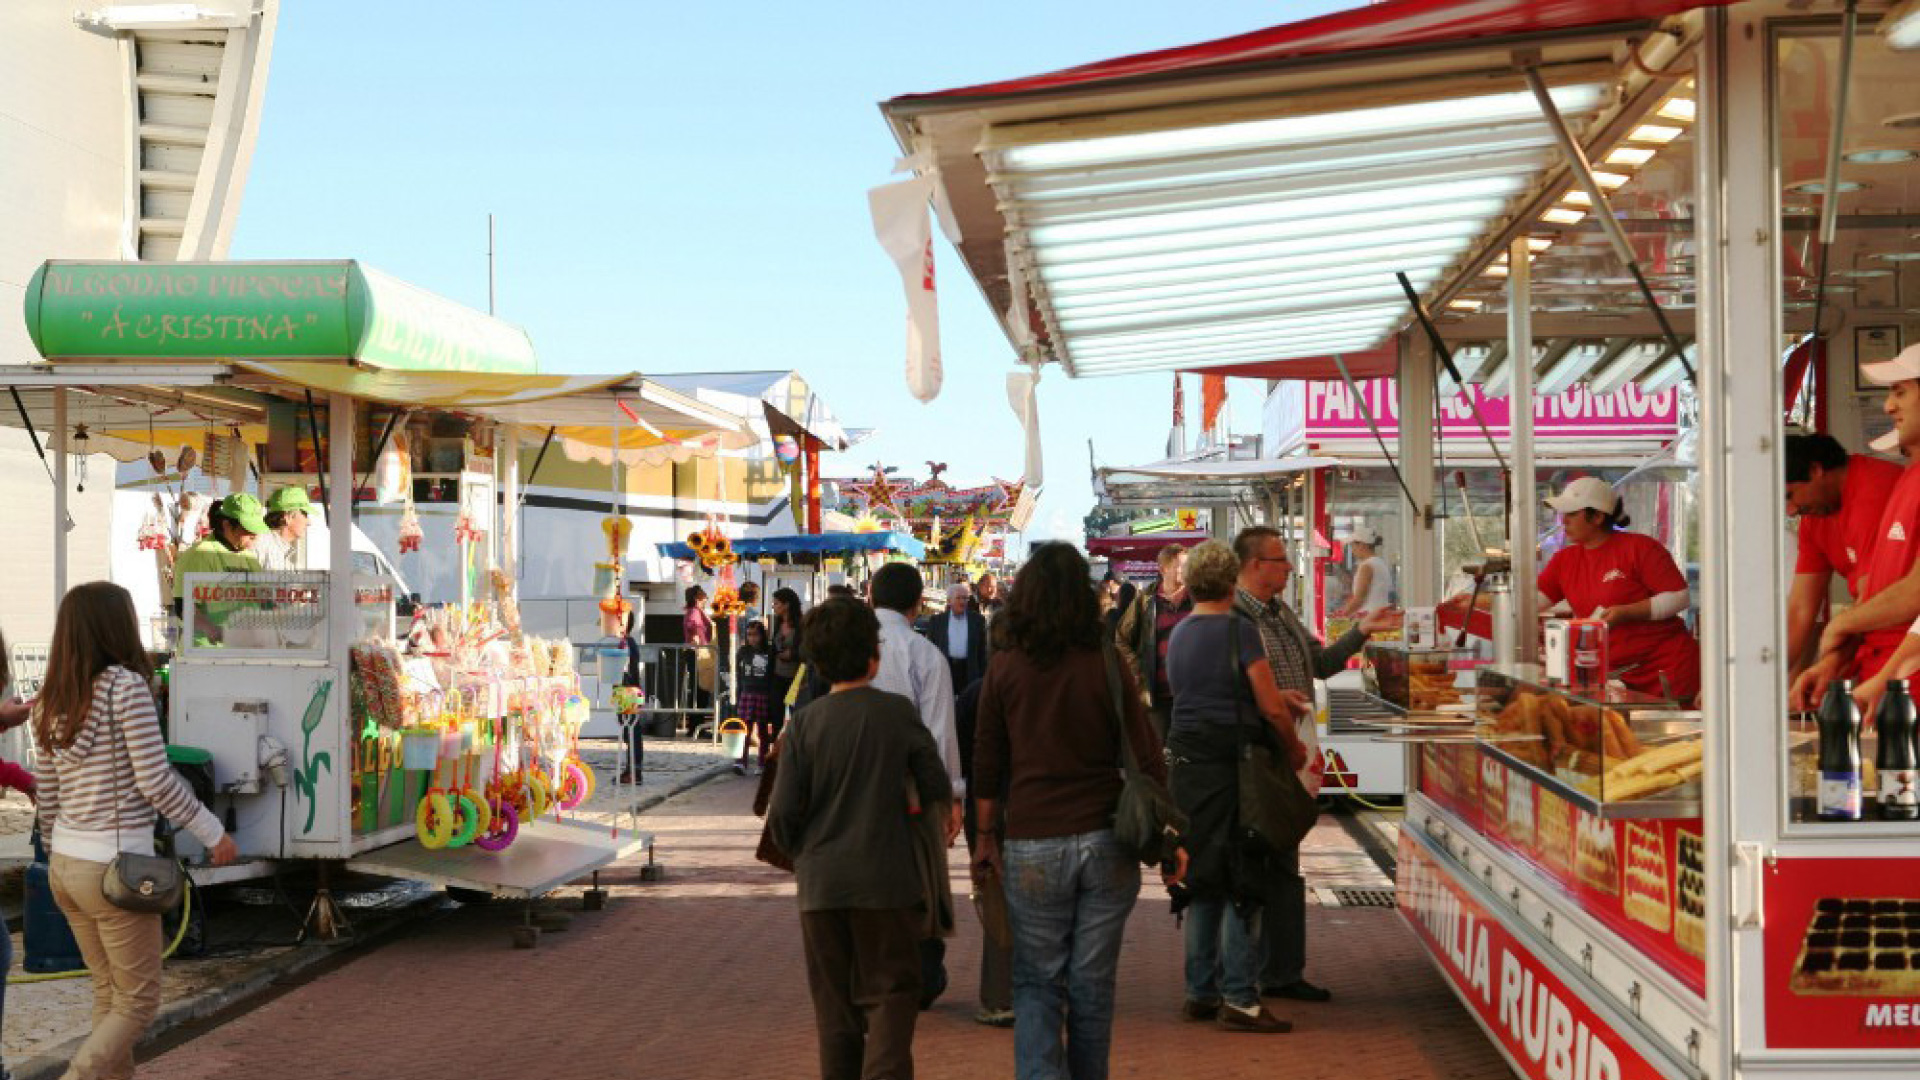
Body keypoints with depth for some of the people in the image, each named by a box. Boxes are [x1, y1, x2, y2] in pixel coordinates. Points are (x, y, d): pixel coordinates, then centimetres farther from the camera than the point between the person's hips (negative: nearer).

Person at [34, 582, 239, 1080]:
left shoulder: (51, 703, 6)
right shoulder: (125, 686, -14)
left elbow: (48, 797, 11)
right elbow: (154, 781, -16)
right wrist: (214, 833, -7)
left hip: (65, 867, 7)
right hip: (115, 866, -7)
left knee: (109, 993, 18)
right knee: (139, 1002, 4)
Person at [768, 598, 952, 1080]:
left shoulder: (804, 724, -4)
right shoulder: (898, 713, -6)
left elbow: (782, 814, -5)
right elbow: (937, 790, 1)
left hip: (821, 883, 2)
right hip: (886, 879, -1)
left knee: (835, 1004, 13)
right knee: (889, 995, 4)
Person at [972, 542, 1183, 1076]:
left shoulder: (1004, 667, -2)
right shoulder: (1106, 664, -4)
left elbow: (987, 762, 3)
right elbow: (1146, 758, -2)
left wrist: (987, 836, 14)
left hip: (1031, 847, 0)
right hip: (1105, 841, 1)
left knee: (1036, 982, 8)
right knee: (1093, 983, 11)